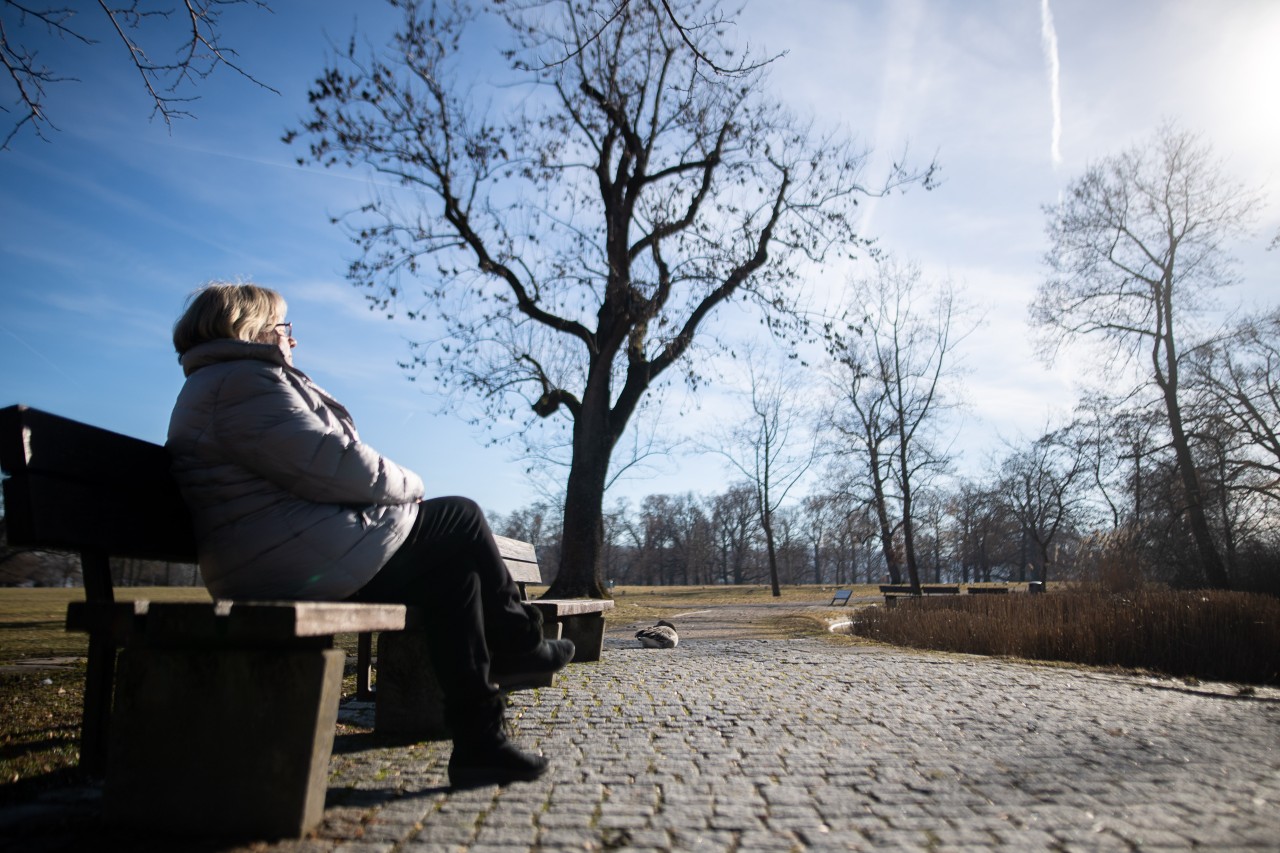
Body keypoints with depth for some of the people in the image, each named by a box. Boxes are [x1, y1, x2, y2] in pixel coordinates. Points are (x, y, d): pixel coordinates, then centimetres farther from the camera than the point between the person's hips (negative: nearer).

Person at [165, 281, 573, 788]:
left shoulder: (208, 387, 24)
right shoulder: (247, 380, -13)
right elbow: (333, 466, -21)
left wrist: (393, 488, 13)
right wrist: (406, 484, -3)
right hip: (303, 563, -11)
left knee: (453, 568, 11)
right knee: (460, 520, -1)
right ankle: (518, 643, 17)